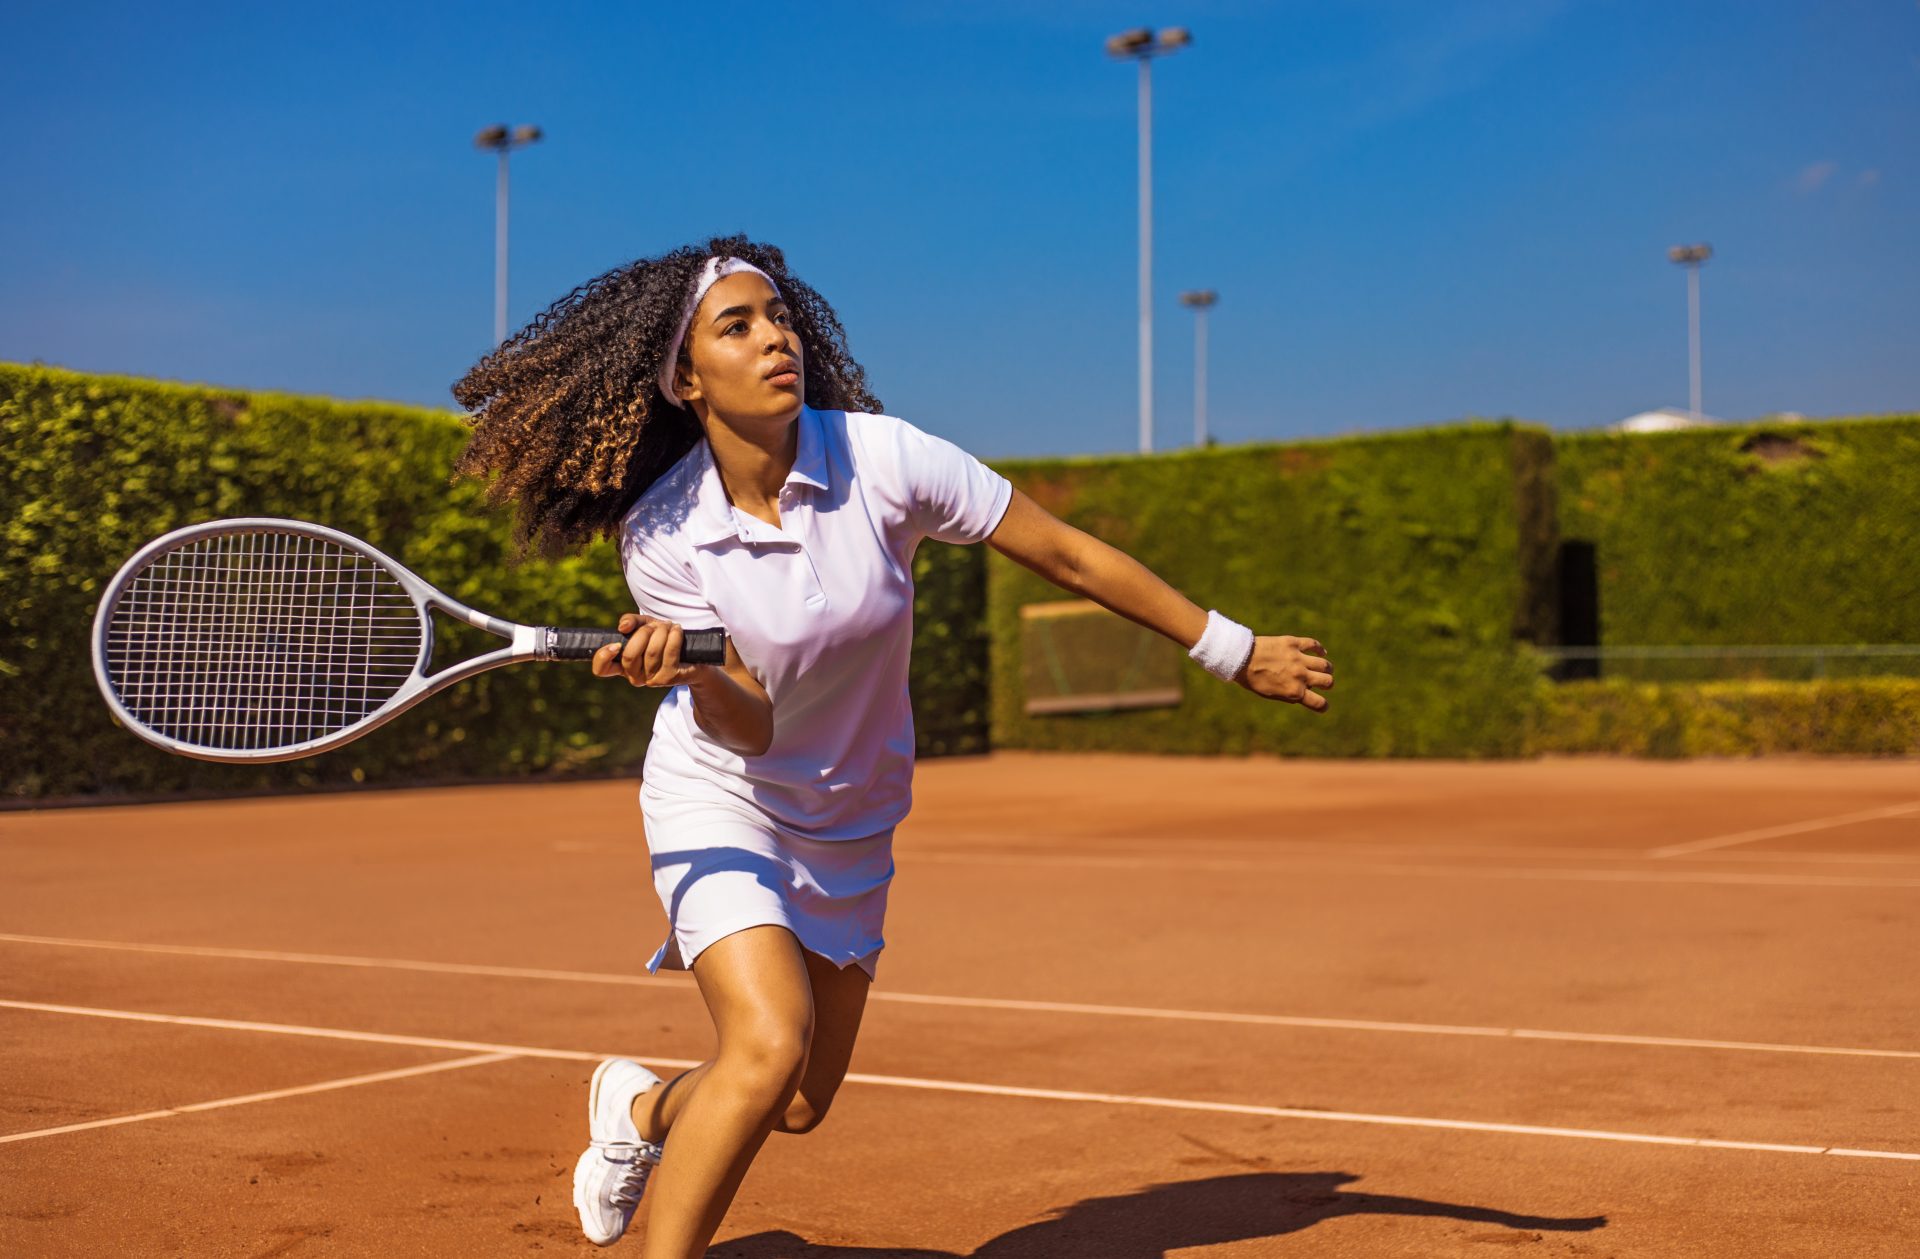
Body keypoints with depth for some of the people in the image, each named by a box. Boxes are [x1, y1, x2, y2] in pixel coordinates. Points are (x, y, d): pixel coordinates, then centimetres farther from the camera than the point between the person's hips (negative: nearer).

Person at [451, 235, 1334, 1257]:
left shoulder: (880, 456, -20)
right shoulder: (660, 534, -18)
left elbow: (1069, 555, -12)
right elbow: (750, 724, -20)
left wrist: (1235, 652, -8)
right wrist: (683, 670, -43)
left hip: (850, 823, 3)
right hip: (722, 801, -3)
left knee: (800, 1107, 12)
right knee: (768, 1045, -27)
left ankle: (641, 1109, 43)